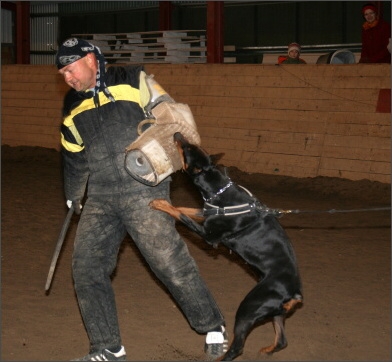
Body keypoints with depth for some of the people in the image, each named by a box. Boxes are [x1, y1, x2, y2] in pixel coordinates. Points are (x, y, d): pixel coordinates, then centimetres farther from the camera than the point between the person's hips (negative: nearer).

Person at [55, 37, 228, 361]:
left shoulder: (133, 82, -3)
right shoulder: (73, 107, 14)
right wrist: (73, 199, 32)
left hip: (144, 192, -6)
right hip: (100, 199, 6)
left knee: (170, 262, -6)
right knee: (87, 268, 1)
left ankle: (213, 328, 14)